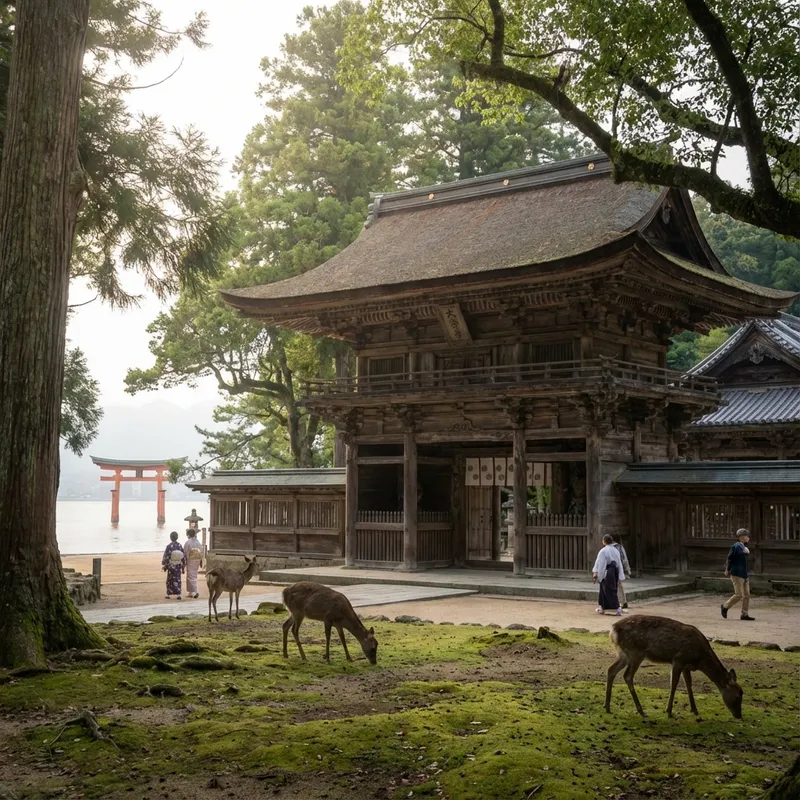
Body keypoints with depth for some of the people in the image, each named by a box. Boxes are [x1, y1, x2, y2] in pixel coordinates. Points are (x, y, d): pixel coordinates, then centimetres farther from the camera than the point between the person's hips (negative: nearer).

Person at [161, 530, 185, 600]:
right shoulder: (180, 545, -3)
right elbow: (183, 556, 1)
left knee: (170, 580, 10)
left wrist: (164, 565, 0)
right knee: (177, 580, 9)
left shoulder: (169, 546, -14)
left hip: (171, 566, -3)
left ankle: (168, 594, 14)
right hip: (178, 566, 3)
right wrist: (183, 565, 11)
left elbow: (166, 557, -11)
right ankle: (178, 595, 4)